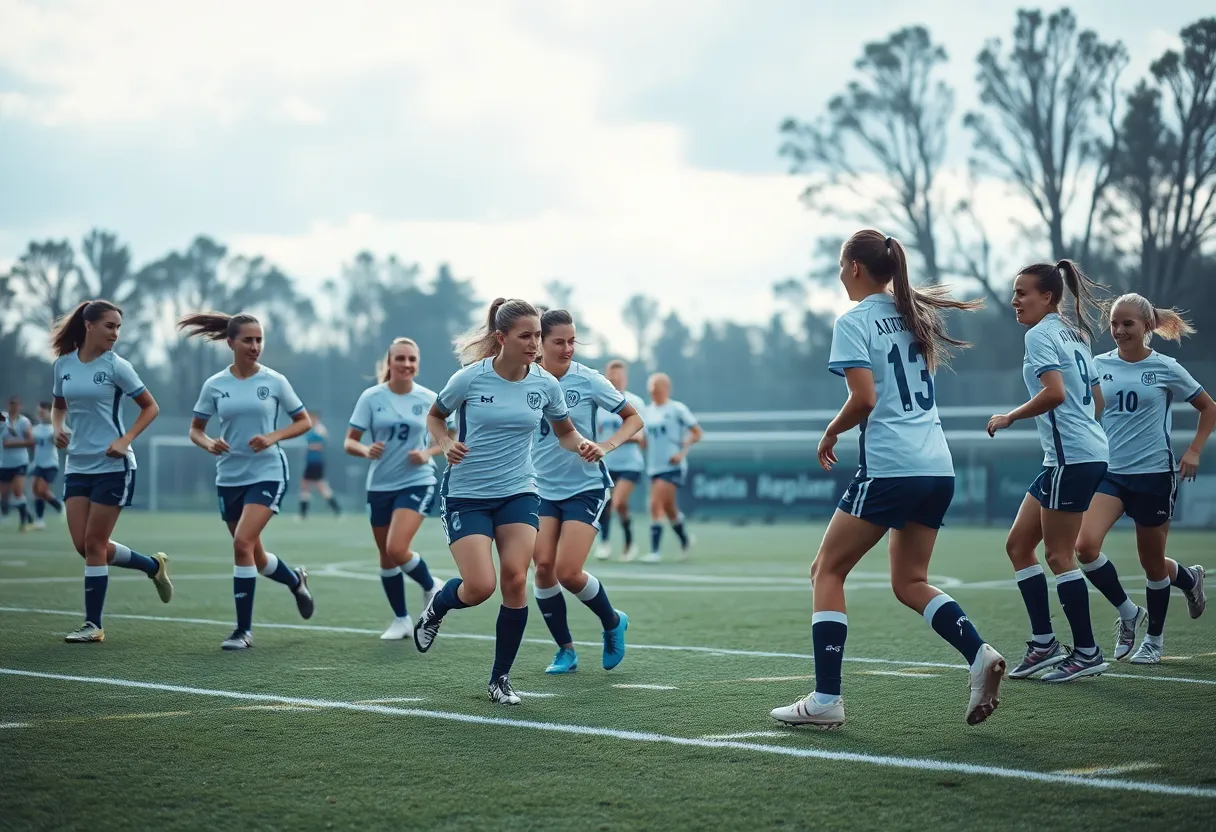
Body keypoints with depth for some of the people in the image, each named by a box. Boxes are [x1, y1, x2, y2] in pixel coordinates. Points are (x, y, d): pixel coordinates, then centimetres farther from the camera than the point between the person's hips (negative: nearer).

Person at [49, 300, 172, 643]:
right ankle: (153, 566, 24)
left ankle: (93, 625, 5)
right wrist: (57, 428, 0)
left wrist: (125, 440, -14)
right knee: (83, 545, 2)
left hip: (112, 466, -5)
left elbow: (150, 407, -2)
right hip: (77, 466, 5)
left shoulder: (116, 366, -8)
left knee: (94, 543, -5)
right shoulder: (63, 364, 4)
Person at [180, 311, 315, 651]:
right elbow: (195, 429, 8)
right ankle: (296, 580, 45)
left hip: (267, 473, -4)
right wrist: (208, 443, -14)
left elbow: (303, 421, 3)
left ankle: (244, 629, -10)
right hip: (229, 476, 4)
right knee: (255, 555, 12)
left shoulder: (274, 381, -4)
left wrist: (273, 437, -14)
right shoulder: (214, 385, 1)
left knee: (243, 543, -20)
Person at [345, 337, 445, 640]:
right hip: (380, 486, 3)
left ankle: (431, 588, 9)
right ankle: (401, 620, 26)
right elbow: (349, 442, -3)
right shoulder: (371, 397, -3)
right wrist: (366, 451, -24)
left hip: (417, 482, -3)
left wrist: (428, 453, -12)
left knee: (397, 549, -20)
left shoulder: (429, 399, -3)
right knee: (386, 558, 9)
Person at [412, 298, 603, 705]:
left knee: (515, 579, -13)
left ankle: (501, 678, 5)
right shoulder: (470, 378, -11)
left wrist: (584, 446, -8)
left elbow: (564, 431, 14)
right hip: (466, 493, -3)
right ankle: (436, 606, 24)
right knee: (480, 587, -14)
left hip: (518, 492, 3)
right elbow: (434, 415, 7)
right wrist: (446, 443, -13)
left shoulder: (545, 384, -3)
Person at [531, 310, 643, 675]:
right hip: (543, 488, 3)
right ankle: (565, 650, 9)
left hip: (586, 487, -3)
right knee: (543, 565, -9)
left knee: (568, 572, -12)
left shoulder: (588, 380, -10)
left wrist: (608, 444, -17)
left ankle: (613, 622, 17)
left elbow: (634, 417, 0)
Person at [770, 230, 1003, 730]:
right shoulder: (916, 315, 14)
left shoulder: (854, 322, -6)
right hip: (938, 467, 7)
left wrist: (830, 434, 0)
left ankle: (826, 699, -2)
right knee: (909, 582, 16)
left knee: (827, 571, 4)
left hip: (888, 468, -7)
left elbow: (864, 398, -16)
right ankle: (979, 654, -7)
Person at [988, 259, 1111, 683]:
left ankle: (1087, 652, 2)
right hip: (1071, 456, 10)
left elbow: (1055, 393, -23)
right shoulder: (1073, 334, 18)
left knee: (1058, 555, -4)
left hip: (1071, 457, -10)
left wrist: (1009, 417, -13)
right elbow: (1096, 400, 21)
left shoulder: (1040, 334, -10)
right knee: (1018, 545, 10)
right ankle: (1044, 644, 11)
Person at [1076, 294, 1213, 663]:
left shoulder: (1165, 368, -4)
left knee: (1152, 561, 8)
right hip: (1108, 472, 2)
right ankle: (1126, 612, 4)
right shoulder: (1099, 365, 3)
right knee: (1085, 545, -20)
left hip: (1153, 473, -2)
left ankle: (1154, 638, 33)